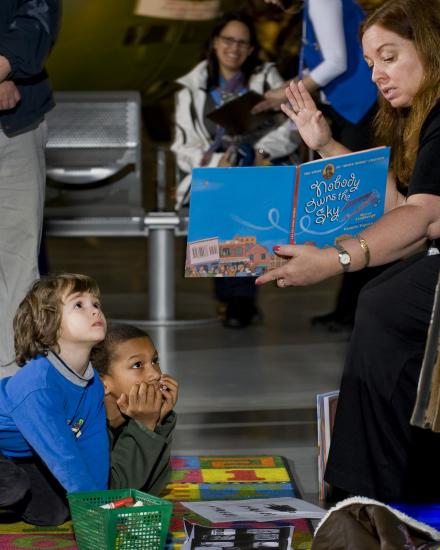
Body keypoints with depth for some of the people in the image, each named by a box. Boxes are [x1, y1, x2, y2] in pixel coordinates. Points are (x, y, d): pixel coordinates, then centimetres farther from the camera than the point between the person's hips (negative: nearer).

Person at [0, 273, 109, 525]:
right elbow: (63, 456, -36)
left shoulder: (94, 385, -8)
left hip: (22, 458, 8)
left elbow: (94, 447, -4)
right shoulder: (37, 386, -35)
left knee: (53, 512, -3)